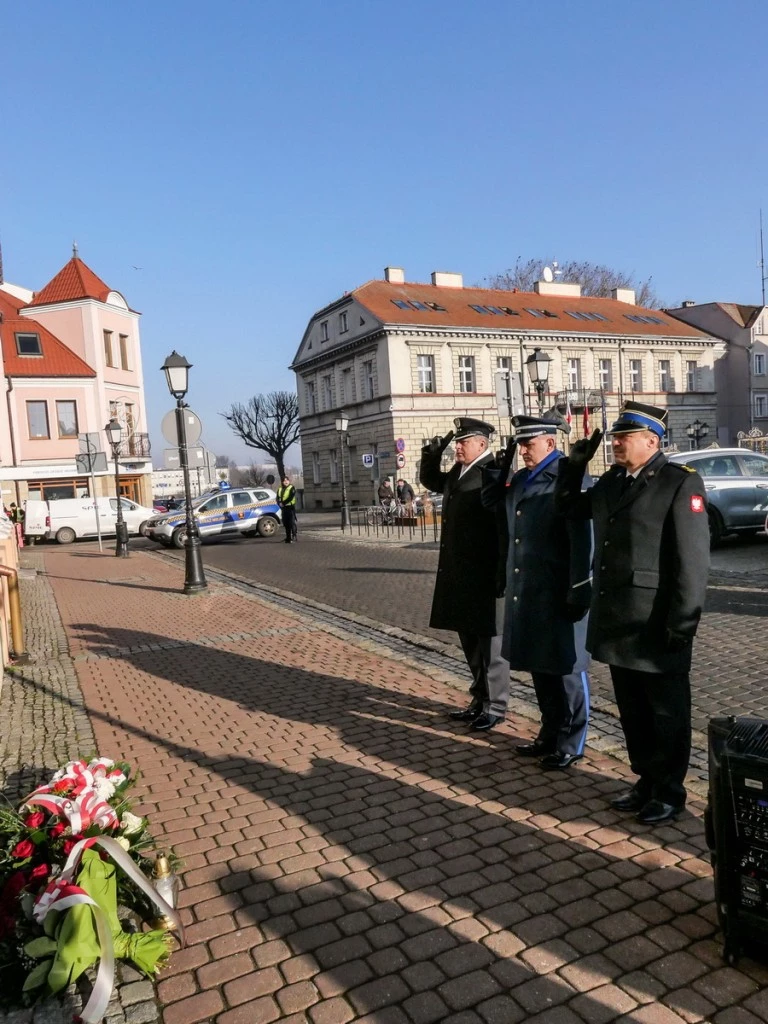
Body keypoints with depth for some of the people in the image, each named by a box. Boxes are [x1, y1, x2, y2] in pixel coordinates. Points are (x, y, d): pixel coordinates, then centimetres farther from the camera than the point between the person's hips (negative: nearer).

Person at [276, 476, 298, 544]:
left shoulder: (292, 488, -4)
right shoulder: (280, 489, 14)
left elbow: (291, 498, -15)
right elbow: (278, 498, 9)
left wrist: (283, 503, -19)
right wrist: (279, 503, -12)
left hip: (290, 507, -5)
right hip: (283, 508, 5)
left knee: (292, 522, -11)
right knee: (286, 523, 8)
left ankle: (295, 535, -3)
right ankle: (288, 537, 15)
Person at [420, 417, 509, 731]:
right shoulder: (457, 472, 12)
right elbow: (430, 481, 31)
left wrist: (504, 573, -21)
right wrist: (431, 455, 11)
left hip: (485, 575, -9)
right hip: (459, 574, 9)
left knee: (489, 641, 3)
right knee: (470, 641, 17)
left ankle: (495, 706, 16)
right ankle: (480, 699, 31)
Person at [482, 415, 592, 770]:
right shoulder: (519, 479, 11)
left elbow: (582, 539, -18)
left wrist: (580, 592, -19)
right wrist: (495, 468, 7)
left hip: (558, 595, -8)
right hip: (525, 592, 8)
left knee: (566, 669, 6)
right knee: (539, 666, 18)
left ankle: (571, 743, 21)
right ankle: (550, 733, 33)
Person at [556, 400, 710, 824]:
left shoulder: (681, 482, -11)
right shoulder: (611, 480, 10)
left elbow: (692, 558, -15)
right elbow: (568, 506, 24)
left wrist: (683, 623, -17)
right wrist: (576, 463, 8)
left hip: (657, 625, -7)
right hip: (617, 620, 7)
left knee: (667, 711, 10)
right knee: (632, 710, 17)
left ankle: (670, 791, 26)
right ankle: (646, 778, 34)